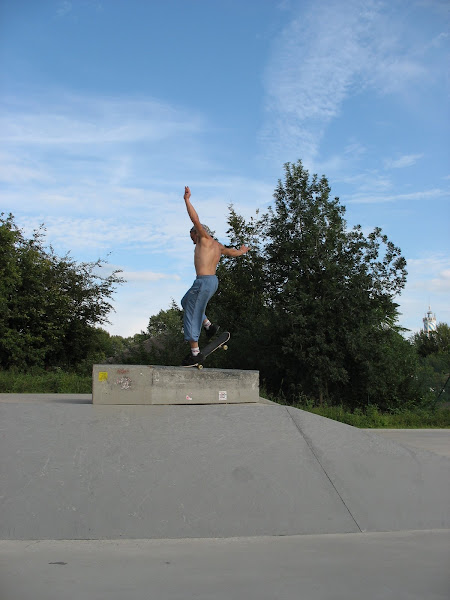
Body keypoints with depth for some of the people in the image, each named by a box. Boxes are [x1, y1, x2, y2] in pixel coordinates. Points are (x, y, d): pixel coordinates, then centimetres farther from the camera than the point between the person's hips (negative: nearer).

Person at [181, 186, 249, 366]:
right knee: (186, 302, 28)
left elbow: (195, 220, -14)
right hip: (213, 281, 9)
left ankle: (195, 353, -1)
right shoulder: (217, 246, 18)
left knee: (191, 316, -3)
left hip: (204, 282, -9)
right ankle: (209, 326, 19)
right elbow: (233, 252, 34)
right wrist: (243, 251, 56)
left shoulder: (205, 239, -3)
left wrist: (187, 200, -11)